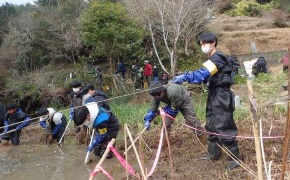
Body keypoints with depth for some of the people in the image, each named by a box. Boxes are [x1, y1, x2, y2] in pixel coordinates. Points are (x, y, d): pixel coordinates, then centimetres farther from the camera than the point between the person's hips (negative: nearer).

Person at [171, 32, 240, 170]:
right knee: (212, 126, 17)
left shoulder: (217, 58, -16)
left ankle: (234, 158, 3)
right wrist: (187, 78, 3)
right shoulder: (211, 59, 17)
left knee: (223, 127, -7)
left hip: (221, 96, -10)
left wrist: (185, 77, -39)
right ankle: (213, 154, 30)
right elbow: (205, 76, 14)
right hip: (214, 96, 10)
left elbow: (203, 73, -31)